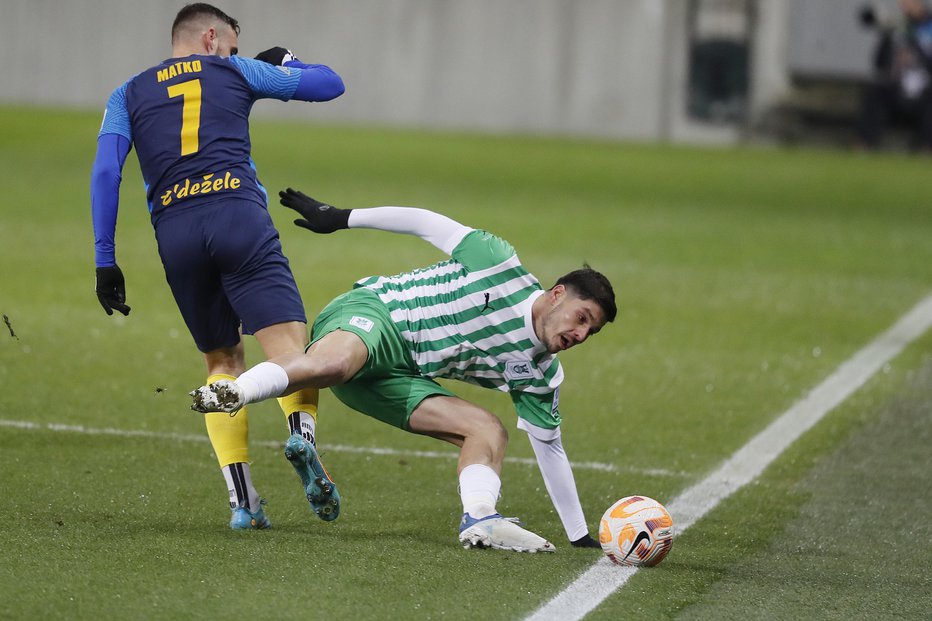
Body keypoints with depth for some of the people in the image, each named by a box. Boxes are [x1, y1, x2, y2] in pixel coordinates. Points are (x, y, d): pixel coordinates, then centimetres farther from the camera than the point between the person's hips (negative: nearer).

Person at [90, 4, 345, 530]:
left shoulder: (128, 95, 23)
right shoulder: (237, 72, 19)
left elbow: (106, 170, 9)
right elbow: (329, 84, 26)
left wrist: (105, 260, 8)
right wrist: (285, 61, 46)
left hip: (174, 231, 3)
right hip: (239, 215, -3)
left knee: (224, 361, 16)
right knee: (290, 344, -9)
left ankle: (242, 501, 3)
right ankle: (302, 427, -43)